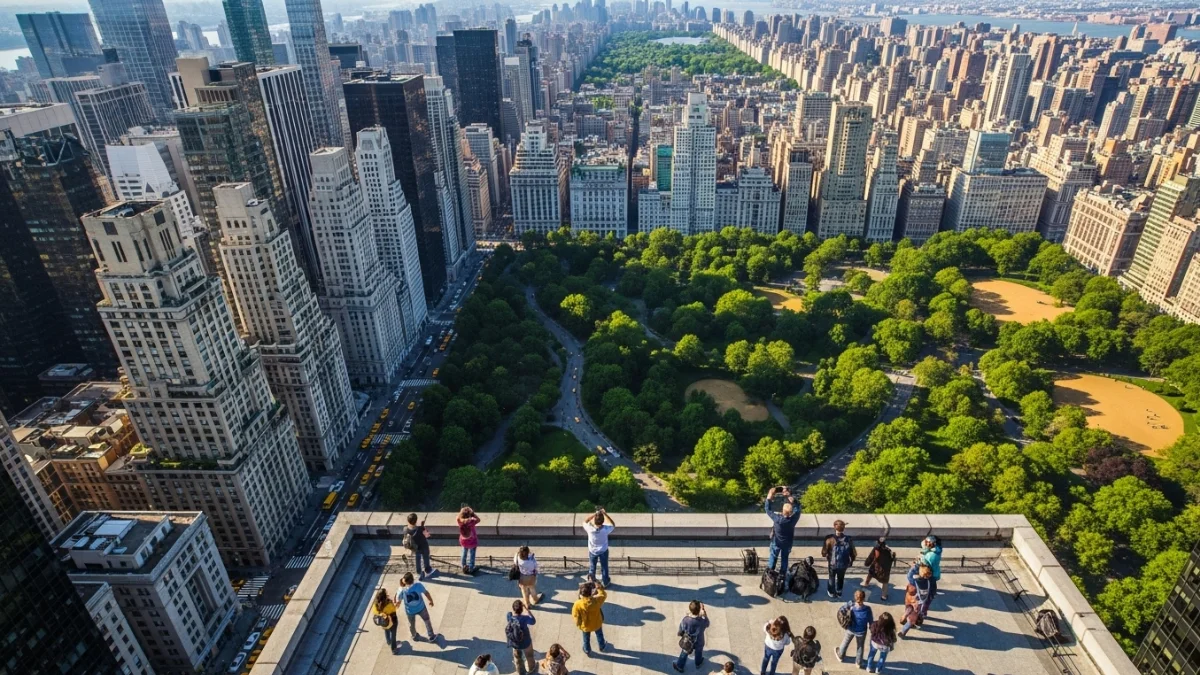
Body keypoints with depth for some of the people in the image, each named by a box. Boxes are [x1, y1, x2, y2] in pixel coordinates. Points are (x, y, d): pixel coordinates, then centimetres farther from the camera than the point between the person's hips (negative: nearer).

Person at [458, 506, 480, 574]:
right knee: (471, 555, 16)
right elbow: (478, 519, -14)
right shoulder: (471, 521, -33)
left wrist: (462, 511, -12)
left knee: (464, 554, 26)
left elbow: (457, 517, 0)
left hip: (463, 541, 3)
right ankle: (470, 569, 28)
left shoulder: (460, 521, -24)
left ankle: (464, 567, 39)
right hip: (472, 542, -3)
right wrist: (473, 513, -21)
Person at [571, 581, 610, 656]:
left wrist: (578, 624, 1)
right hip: (596, 623, 0)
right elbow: (604, 595, -13)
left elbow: (575, 616, -18)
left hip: (585, 626, 0)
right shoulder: (596, 600, -35)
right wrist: (599, 587, -5)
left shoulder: (577, 604, -36)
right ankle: (602, 647, 59)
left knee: (586, 638, 31)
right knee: (599, 635, 33)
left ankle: (587, 651, 55)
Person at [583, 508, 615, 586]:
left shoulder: (590, 529, -35)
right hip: (603, 551, 0)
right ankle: (605, 582, 43)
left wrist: (594, 515, -18)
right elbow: (613, 525, -13)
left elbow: (585, 522, -11)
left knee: (592, 567, 25)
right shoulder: (605, 529, -36)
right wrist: (605, 514, -20)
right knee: (604, 567, 24)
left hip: (592, 551, 1)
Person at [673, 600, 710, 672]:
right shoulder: (702, 621, -35)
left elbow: (681, 631, -17)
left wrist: (682, 635, 6)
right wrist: (704, 614, -9)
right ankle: (698, 664, 61)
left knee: (684, 654, 29)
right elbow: (707, 623, -8)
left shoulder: (686, 620, -35)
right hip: (699, 643, 0)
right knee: (698, 653, 34)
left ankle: (679, 666, 51)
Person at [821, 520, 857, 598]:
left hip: (833, 563, -1)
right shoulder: (849, 539, -20)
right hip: (844, 564, 2)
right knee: (841, 578, 29)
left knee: (832, 578, 27)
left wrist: (827, 556, 6)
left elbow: (824, 552, -17)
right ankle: (839, 593, 48)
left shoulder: (830, 539, -25)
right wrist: (851, 561, 10)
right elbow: (853, 553, -10)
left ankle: (831, 592, 46)